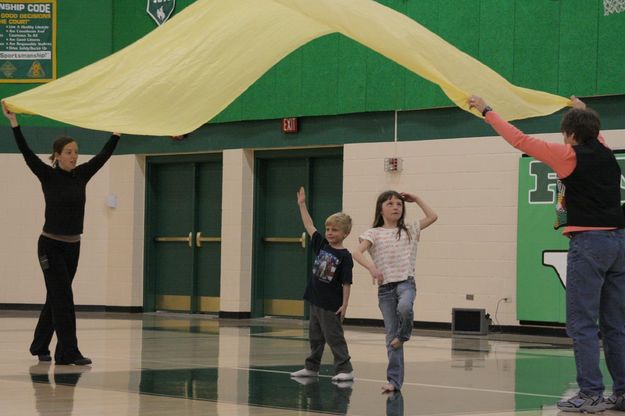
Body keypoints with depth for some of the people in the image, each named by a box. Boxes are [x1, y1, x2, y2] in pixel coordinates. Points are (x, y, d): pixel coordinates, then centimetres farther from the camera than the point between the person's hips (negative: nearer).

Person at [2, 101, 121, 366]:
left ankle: (40, 345, 27)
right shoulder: (47, 175, -8)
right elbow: (26, 152, -18)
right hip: (51, 245, -6)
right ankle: (68, 352, -10)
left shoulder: (81, 176, 5)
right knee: (63, 298, -10)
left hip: (72, 247, 6)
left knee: (56, 298, 14)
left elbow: (104, 155, 8)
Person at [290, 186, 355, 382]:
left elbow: (346, 283, -12)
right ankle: (311, 367, 25)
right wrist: (302, 204, 6)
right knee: (315, 337, 16)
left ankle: (345, 369, 1)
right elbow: (309, 226, 8)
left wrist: (344, 305, -14)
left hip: (331, 305, -7)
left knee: (334, 337, -4)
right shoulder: (321, 245, 5)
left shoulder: (345, 256, -12)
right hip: (315, 301, 7)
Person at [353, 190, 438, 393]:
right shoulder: (374, 233, 1)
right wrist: (371, 267, -31)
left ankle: (403, 334, -1)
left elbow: (432, 217, 8)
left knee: (404, 308, -36)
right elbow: (357, 253, -14)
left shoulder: (409, 231, 10)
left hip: (406, 282, 0)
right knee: (391, 335, -2)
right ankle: (394, 380, 4)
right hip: (385, 287, 0)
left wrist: (416, 199, 12)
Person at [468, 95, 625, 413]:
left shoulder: (570, 156, -4)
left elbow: (520, 140, -1)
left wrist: (486, 111, 8)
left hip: (589, 242, -7)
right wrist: (583, 112, 58)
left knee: (582, 324, -5)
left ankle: (591, 394, -8)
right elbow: (594, 135, 40)